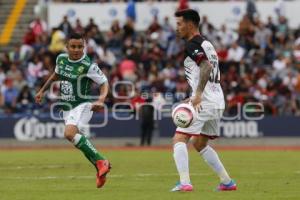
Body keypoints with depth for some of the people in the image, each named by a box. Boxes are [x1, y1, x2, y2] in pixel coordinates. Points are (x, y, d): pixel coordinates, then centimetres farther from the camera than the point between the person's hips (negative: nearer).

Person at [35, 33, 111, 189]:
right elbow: (56, 75, 23)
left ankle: (100, 161, -25)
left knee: (69, 133, -29)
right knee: (81, 143, 9)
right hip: (66, 107, 7)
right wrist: (42, 91, 26)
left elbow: (104, 83, -11)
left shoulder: (88, 66, -17)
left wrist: (100, 100, -28)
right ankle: (101, 170, 22)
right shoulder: (61, 59, 2)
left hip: (83, 105, -7)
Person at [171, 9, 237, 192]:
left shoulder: (193, 44, -9)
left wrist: (198, 95, -30)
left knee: (179, 139, -9)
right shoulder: (206, 44, 20)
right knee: (199, 143, 22)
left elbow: (206, 67, -25)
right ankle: (227, 182, 21)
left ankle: (184, 182, -21)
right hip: (217, 102, 10)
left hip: (204, 102, -10)